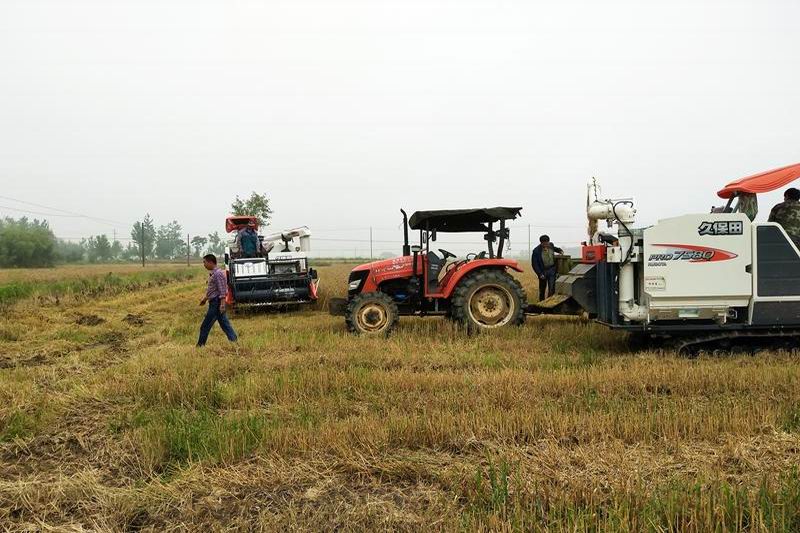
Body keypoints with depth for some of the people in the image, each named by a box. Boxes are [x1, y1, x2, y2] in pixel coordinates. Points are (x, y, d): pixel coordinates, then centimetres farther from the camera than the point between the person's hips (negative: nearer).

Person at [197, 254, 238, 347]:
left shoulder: (218, 274, -16)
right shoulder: (213, 274, 15)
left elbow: (222, 290, -22)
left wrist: (222, 304, -26)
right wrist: (205, 298, 31)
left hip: (216, 303, -10)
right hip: (214, 303, 10)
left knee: (205, 326, -1)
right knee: (225, 325, 8)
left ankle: (200, 346, 8)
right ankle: (234, 342, 8)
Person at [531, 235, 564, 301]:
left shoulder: (551, 245, -3)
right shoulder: (536, 251, -16)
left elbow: (555, 248, 24)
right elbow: (534, 264, -13)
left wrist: (560, 250, 3)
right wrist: (540, 274, -18)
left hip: (552, 270, 2)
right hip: (543, 271, -2)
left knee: (551, 288, -6)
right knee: (542, 288, 12)